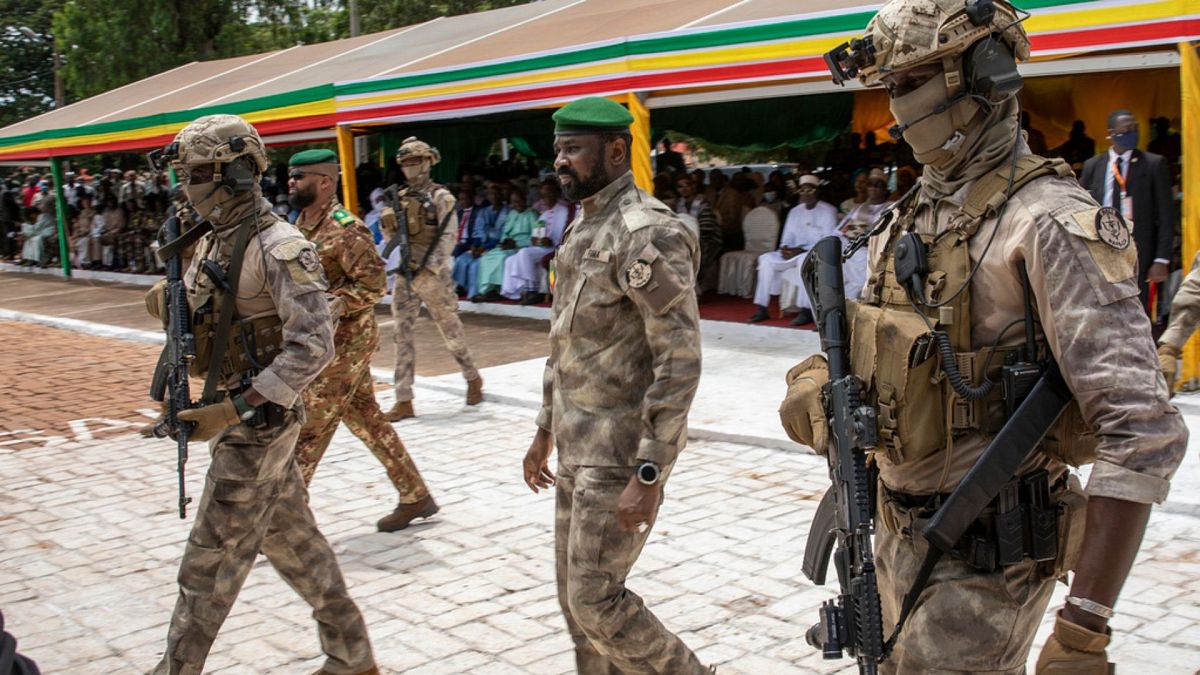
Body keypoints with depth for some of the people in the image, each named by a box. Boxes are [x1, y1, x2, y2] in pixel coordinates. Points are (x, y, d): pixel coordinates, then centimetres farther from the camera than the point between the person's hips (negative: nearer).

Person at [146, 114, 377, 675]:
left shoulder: (279, 249, -19)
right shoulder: (213, 243, 10)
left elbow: (312, 347, -25)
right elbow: (203, 318, 19)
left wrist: (232, 410, -26)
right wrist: (170, 303, -4)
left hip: (260, 421, -9)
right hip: (232, 411, 9)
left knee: (211, 560, 1)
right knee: (292, 540, 16)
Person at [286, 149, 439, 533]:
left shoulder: (345, 229, -17)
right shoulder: (302, 225, 11)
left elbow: (373, 285, -21)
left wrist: (329, 309, -27)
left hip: (344, 343, -9)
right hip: (328, 342, 9)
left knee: (308, 429, -4)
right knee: (367, 421, 14)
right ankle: (416, 497, 23)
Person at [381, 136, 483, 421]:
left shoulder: (440, 197, -6)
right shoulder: (400, 198, 10)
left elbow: (448, 237, -13)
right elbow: (389, 236, 14)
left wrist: (428, 267, -20)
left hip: (433, 274, -5)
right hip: (404, 274, 5)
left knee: (451, 331, 6)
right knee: (402, 336, 0)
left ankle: (473, 379, 29)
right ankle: (404, 401, 2)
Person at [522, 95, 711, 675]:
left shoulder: (648, 234, -19)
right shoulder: (583, 229, 12)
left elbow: (680, 362, -23)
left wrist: (649, 475, -24)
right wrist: (545, 431, 22)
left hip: (620, 454, -9)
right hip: (577, 450, 9)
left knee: (596, 600, -4)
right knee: (574, 593, 15)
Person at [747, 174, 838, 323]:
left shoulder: (828, 210, -3)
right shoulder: (795, 212, 16)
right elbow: (787, 238, 16)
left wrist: (802, 250, -22)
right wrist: (785, 248, -10)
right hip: (795, 253, 6)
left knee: (804, 259, -39)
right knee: (767, 258, -14)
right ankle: (762, 309, -19)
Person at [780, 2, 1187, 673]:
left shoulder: (1050, 222, -19)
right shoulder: (913, 216, 7)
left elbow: (1144, 433, -24)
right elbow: (877, 342, 18)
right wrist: (816, 380, -6)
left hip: (985, 558, -8)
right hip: (900, 536, 8)